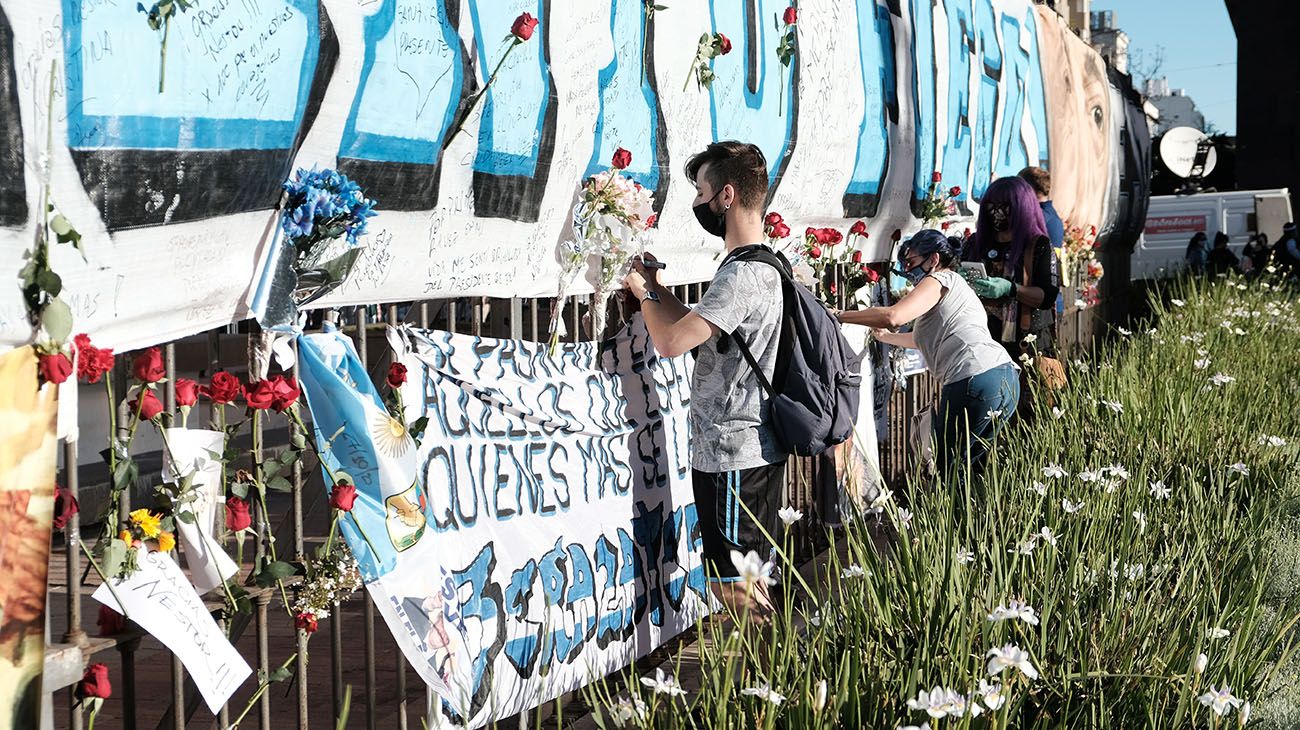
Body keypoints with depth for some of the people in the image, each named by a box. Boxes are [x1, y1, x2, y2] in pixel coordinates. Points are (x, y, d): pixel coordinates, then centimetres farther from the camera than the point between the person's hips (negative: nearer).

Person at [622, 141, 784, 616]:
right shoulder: (764, 265, 13)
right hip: (757, 448, 10)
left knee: (736, 588, -4)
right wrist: (658, 290, 12)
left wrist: (645, 293, -7)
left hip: (734, 456, -10)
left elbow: (670, 341, -25)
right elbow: (700, 334, 21)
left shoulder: (742, 274, -20)